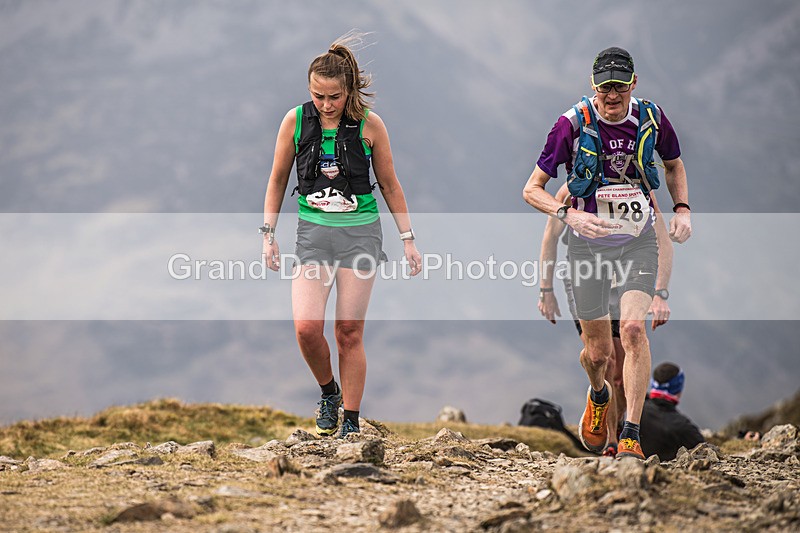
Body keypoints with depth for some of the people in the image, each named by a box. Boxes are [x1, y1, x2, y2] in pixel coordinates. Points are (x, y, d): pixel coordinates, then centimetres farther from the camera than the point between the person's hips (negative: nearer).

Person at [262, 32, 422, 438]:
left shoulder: (369, 125, -4)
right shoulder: (295, 121, -2)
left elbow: (389, 184, 7)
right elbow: (278, 180, 9)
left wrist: (407, 238, 7)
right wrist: (268, 234, 6)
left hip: (360, 232, -1)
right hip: (313, 232, 1)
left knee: (350, 331, -2)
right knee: (306, 328, -13)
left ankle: (351, 421, 8)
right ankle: (328, 391, 14)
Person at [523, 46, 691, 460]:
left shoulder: (651, 118, -5)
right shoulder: (573, 124, -13)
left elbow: (674, 165, 17)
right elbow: (532, 190, -8)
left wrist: (682, 209, 1)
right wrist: (570, 215, -26)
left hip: (638, 240, 1)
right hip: (589, 242, -1)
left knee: (633, 327, -22)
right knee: (598, 352, 5)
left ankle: (631, 436, -18)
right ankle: (598, 395, 43)